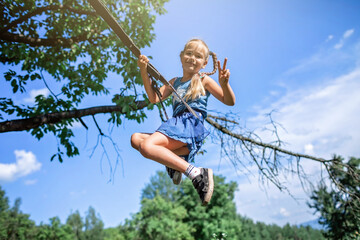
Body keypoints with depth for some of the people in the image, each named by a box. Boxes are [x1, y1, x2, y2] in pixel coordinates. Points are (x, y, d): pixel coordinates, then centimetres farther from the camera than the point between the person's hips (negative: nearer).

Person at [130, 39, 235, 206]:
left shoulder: (204, 80, 11)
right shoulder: (174, 82, 27)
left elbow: (229, 102, 3)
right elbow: (154, 98, 15)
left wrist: (224, 83, -19)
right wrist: (144, 72, 7)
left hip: (192, 123, -7)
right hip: (176, 125, 7)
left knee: (146, 146, -28)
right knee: (136, 138, -2)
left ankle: (196, 174, -30)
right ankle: (175, 158, -11)